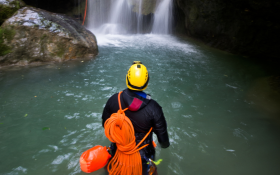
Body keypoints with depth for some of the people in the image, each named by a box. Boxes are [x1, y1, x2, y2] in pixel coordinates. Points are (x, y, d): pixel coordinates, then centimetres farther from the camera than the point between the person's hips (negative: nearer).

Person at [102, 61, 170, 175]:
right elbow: (162, 136, -16)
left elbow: (106, 124, -4)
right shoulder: (153, 108, -29)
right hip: (143, 156, -2)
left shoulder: (113, 100, -21)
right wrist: (165, 144, 8)